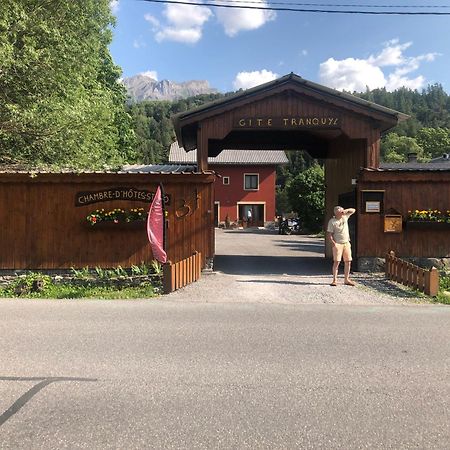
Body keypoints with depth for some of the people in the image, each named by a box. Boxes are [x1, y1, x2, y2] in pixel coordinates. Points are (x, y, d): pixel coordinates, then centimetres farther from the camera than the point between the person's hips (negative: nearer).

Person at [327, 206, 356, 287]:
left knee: (348, 261, 6)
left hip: (346, 243, 6)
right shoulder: (332, 221, -9)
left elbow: (353, 210, 17)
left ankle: (346, 279, 15)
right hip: (338, 244, -6)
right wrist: (333, 243, -20)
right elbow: (329, 233, -10)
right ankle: (335, 280, -2)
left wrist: (346, 210, -4)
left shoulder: (345, 216, 7)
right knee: (336, 261, -7)